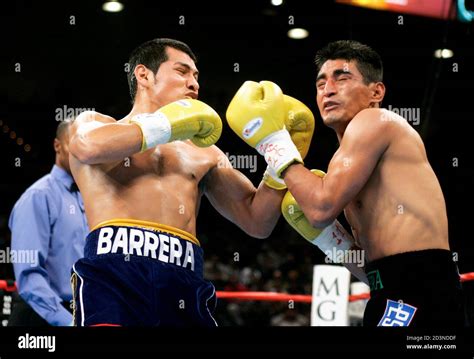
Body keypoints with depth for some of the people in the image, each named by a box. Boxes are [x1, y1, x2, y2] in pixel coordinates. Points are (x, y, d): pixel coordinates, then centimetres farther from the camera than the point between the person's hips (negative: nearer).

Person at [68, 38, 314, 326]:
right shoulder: (93, 122, 19)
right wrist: (169, 125, 3)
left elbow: (257, 222, 25)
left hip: (184, 282, 4)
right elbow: (89, 146, -7)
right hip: (114, 269, -4)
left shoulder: (204, 154, 28)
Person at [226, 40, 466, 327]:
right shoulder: (355, 159, 24)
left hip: (417, 294, -10)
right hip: (406, 293, 10)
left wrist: (275, 141, -2)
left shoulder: (374, 121, -3)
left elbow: (322, 207, -14)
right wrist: (328, 239, 9)